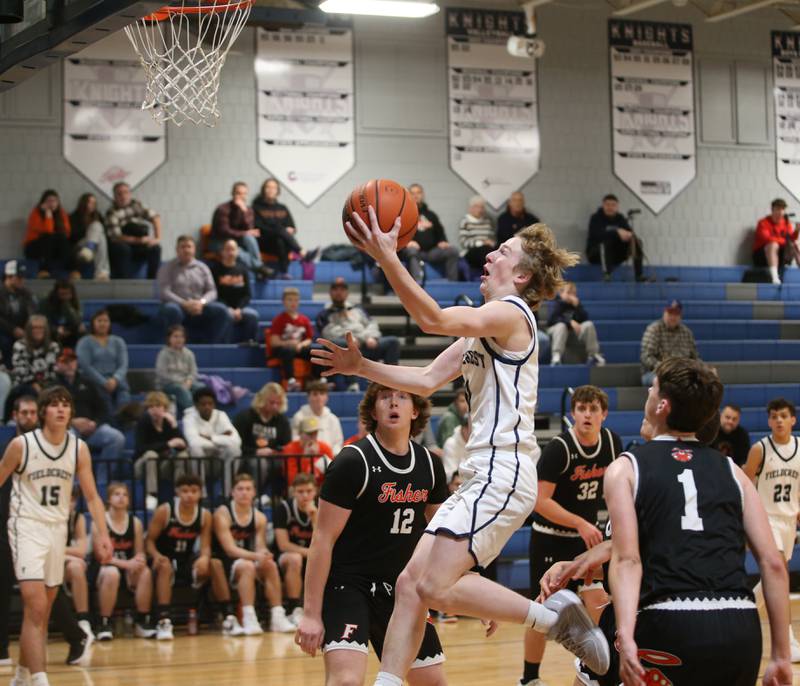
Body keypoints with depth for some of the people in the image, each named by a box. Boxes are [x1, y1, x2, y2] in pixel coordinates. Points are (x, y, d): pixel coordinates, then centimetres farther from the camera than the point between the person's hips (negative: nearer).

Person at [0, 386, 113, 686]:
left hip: (58, 529, 5)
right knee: (36, 608, -16)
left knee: (42, 612, 12)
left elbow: (91, 495, 4)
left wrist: (102, 534, -8)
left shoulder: (79, 448, 0)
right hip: (27, 527, -5)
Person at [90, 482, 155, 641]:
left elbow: (140, 553, 6)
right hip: (103, 568, -3)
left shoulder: (135, 522, 5)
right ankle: (104, 624, -26)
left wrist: (139, 560, -21)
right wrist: (125, 563, -25)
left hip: (128, 569, 3)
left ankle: (142, 622, -16)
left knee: (145, 572, -29)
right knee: (112, 573, -38)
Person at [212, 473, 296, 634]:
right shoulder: (223, 513, -11)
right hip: (225, 564, -5)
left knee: (270, 565, -23)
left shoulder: (259, 517, 5)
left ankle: (277, 617, -23)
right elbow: (230, 549, -19)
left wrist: (264, 553, -27)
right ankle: (249, 619, -41)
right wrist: (256, 556, -34)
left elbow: (260, 546, -1)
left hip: (248, 560, 5)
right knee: (247, 566, -34)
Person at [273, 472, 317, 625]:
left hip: (312, 560, 3)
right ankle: (294, 611, -31)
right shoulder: (284, 508, -12)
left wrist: (315, 518, -24)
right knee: (294, 559, -36)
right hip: (285, 557, -3)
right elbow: (283, 544, -16)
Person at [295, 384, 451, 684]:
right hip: (347, 585, -6)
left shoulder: (429, 465, 4)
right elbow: (323, 539, -14)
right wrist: (311, 613, -17)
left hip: (400, 590, 7)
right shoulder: (353, 462, -14)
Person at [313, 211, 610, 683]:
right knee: (411, 583, 4)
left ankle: (555, 616, -10)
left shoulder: (512, 313, -9)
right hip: (484, 474, 10)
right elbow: (428, 381, 20)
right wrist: (362, 367, 14)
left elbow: (433, 318, -24)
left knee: (436, 587, -18)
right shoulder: (483, 325, 21)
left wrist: (387, 258, -27)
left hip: (503, 473, -10)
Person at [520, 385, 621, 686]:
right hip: (551, 539, -4)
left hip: (589, 535, 4)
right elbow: (540, 500, -23)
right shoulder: (558, 448, -21)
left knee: (598, 599, -7)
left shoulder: (613, 442, -5)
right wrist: (580, 524, -26)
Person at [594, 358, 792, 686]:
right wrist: (781, 656, 13)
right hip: (742, 630, 4)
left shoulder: (625, 468, 8)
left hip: (670, 626, -4)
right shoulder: (731, 471, 17)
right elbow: (773, 563, 10)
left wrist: (625, 640, -17)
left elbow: (627, 559, -7)